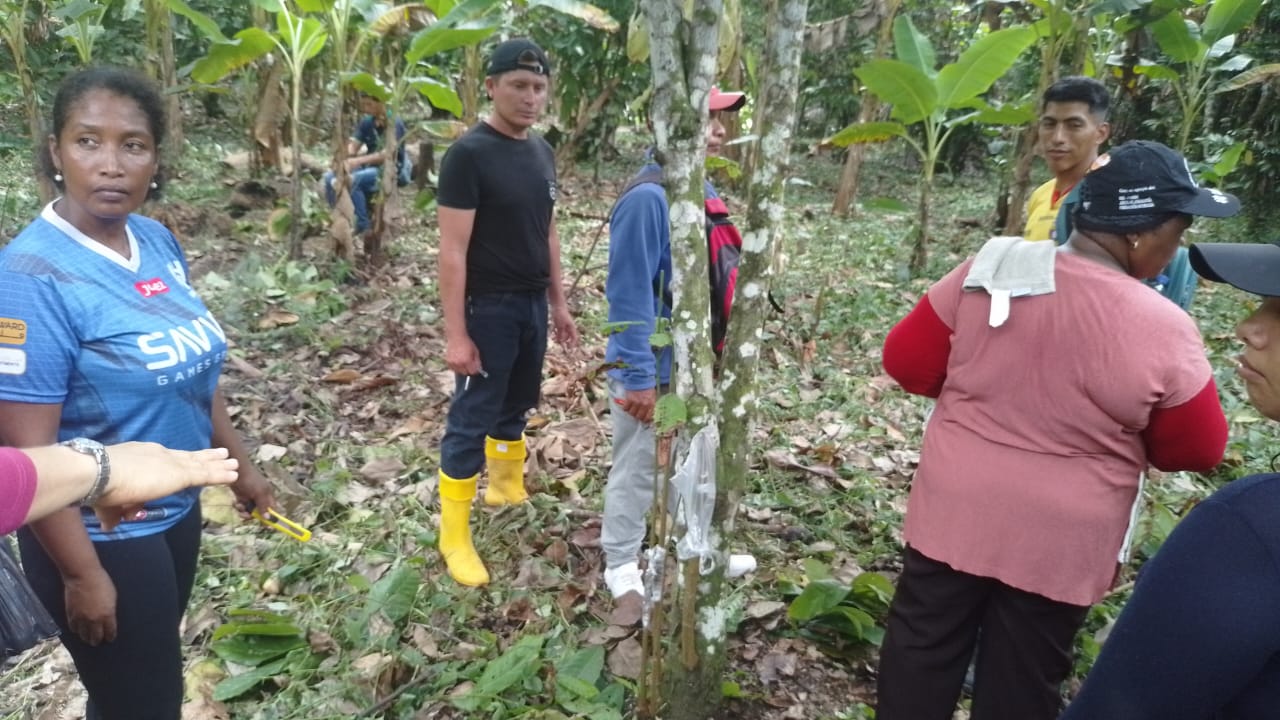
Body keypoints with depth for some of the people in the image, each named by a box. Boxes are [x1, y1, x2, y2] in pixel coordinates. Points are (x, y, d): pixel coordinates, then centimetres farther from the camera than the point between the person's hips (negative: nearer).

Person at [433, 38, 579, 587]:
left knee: (516, 406, 21)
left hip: (533, 304, 7)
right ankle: (453, 535, 14)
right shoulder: (468, 154, -16)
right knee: (471, 420, 2)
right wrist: (456, 334, -21)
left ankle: (507, 486, 42)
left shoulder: (542, 151, 7)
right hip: (488, 308, -7)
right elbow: (452, 249, -19)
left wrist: (559, 303, 15)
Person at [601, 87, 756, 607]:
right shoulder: (648, 198, -23)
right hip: (654, 367, -8)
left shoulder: (703, 190, 4)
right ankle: (621, 565, 30)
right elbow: (629, 295, -23)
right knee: (638, 469, 10)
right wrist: (639, 377, -22)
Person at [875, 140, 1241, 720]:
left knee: (921, 652, 21)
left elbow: (906, 362, -5)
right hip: (1059, 541, -1)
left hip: (953, 511, 2)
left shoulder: (991, 268, -13)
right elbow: (1196, 451, -4)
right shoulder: (1163, 330, -18)